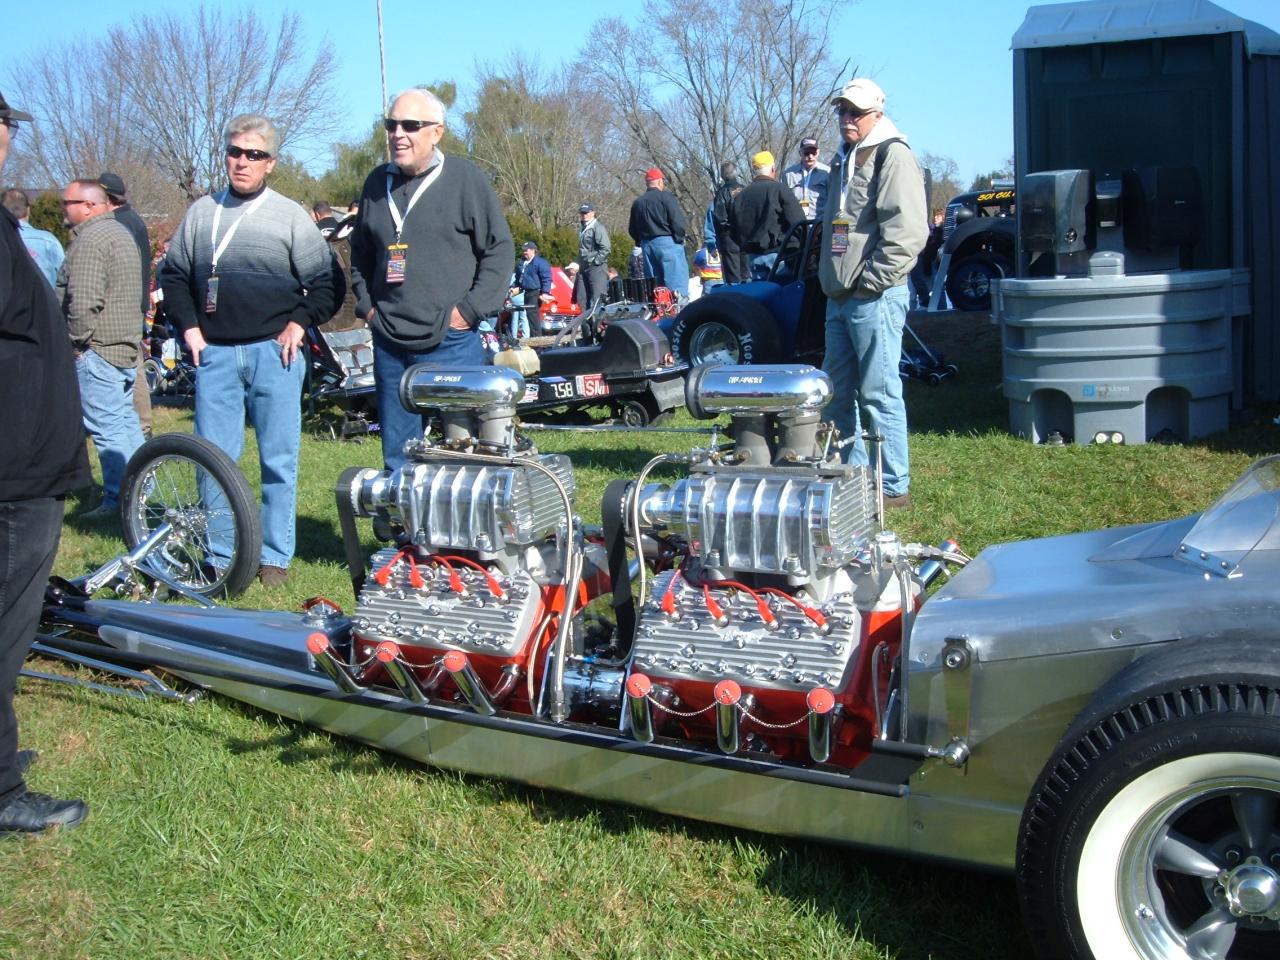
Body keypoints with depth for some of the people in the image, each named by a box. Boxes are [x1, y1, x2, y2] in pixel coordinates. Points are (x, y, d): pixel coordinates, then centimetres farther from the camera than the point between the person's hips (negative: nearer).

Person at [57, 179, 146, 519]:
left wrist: (76, 342, -13)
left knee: (106, 427, -6)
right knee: (125, 419, 17)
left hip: (99, 349, -10)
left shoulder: (90, 239, -17)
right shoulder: (120, 231, 16)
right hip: (127, 344, 10)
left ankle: (118, 501, -3)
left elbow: (83, 303, -25)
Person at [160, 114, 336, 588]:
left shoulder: (290, 216, 3)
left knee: (278, 459, 1)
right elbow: (173, 274, 18)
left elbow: (325, 283, 5)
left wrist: (299, 323, -5)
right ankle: (219, 555, 13)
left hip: (273, 352, -2)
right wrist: (188, 327, 7)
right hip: (215, 353, 3)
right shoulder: (201, 212, 12)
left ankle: (275, 557, 10)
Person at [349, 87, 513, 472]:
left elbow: (500, 248, -4)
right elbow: (360, 252, 23)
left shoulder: (465, 178, -3)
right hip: (389, 343, 5)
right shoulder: (377, 183, 11)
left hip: (452, 342, -5)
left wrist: (470, 310, -9)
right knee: (397, 456, 11)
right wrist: (366, 303, 10)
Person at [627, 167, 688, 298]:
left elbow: (632, 229, 15)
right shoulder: (665, 197, -6)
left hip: (646, 244, 6)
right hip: (667, 242, -6)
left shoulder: (637, 202, 12)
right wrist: (680, 238, -1)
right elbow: (678, 221, -12)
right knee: (677, 278, -7)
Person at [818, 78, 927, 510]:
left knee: (879, 394, -7)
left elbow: (907, 232, -18)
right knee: (838, 392, 13)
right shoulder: (844, 160, 20)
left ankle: (894, 487, 0)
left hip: (875, 298, -10)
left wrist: (870, 280, -18)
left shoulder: (893, 156, -9)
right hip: (839, 297, 10)